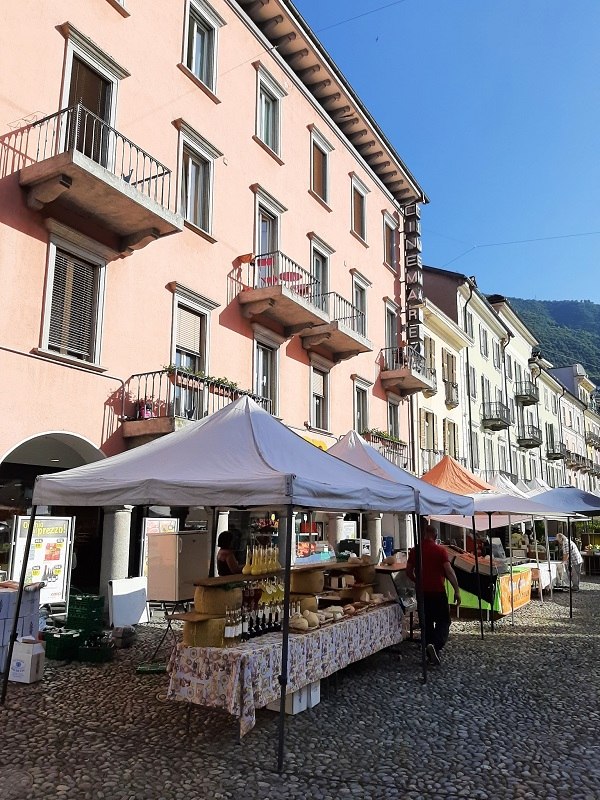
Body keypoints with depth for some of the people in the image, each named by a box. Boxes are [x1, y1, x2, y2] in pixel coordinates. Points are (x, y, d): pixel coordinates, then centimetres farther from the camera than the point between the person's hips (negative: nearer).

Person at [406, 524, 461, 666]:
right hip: (438, 592, -4)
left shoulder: (414, 551, 2)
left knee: (427, 623, 13)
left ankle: (431, 656, 16)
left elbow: (408, 572, 8)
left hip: (422, 592, 4)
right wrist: (457, 590, -10)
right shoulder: (440, 550, -9)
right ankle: (436, 645, -18)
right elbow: (449, 571, -15)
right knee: (443, 622, 6)